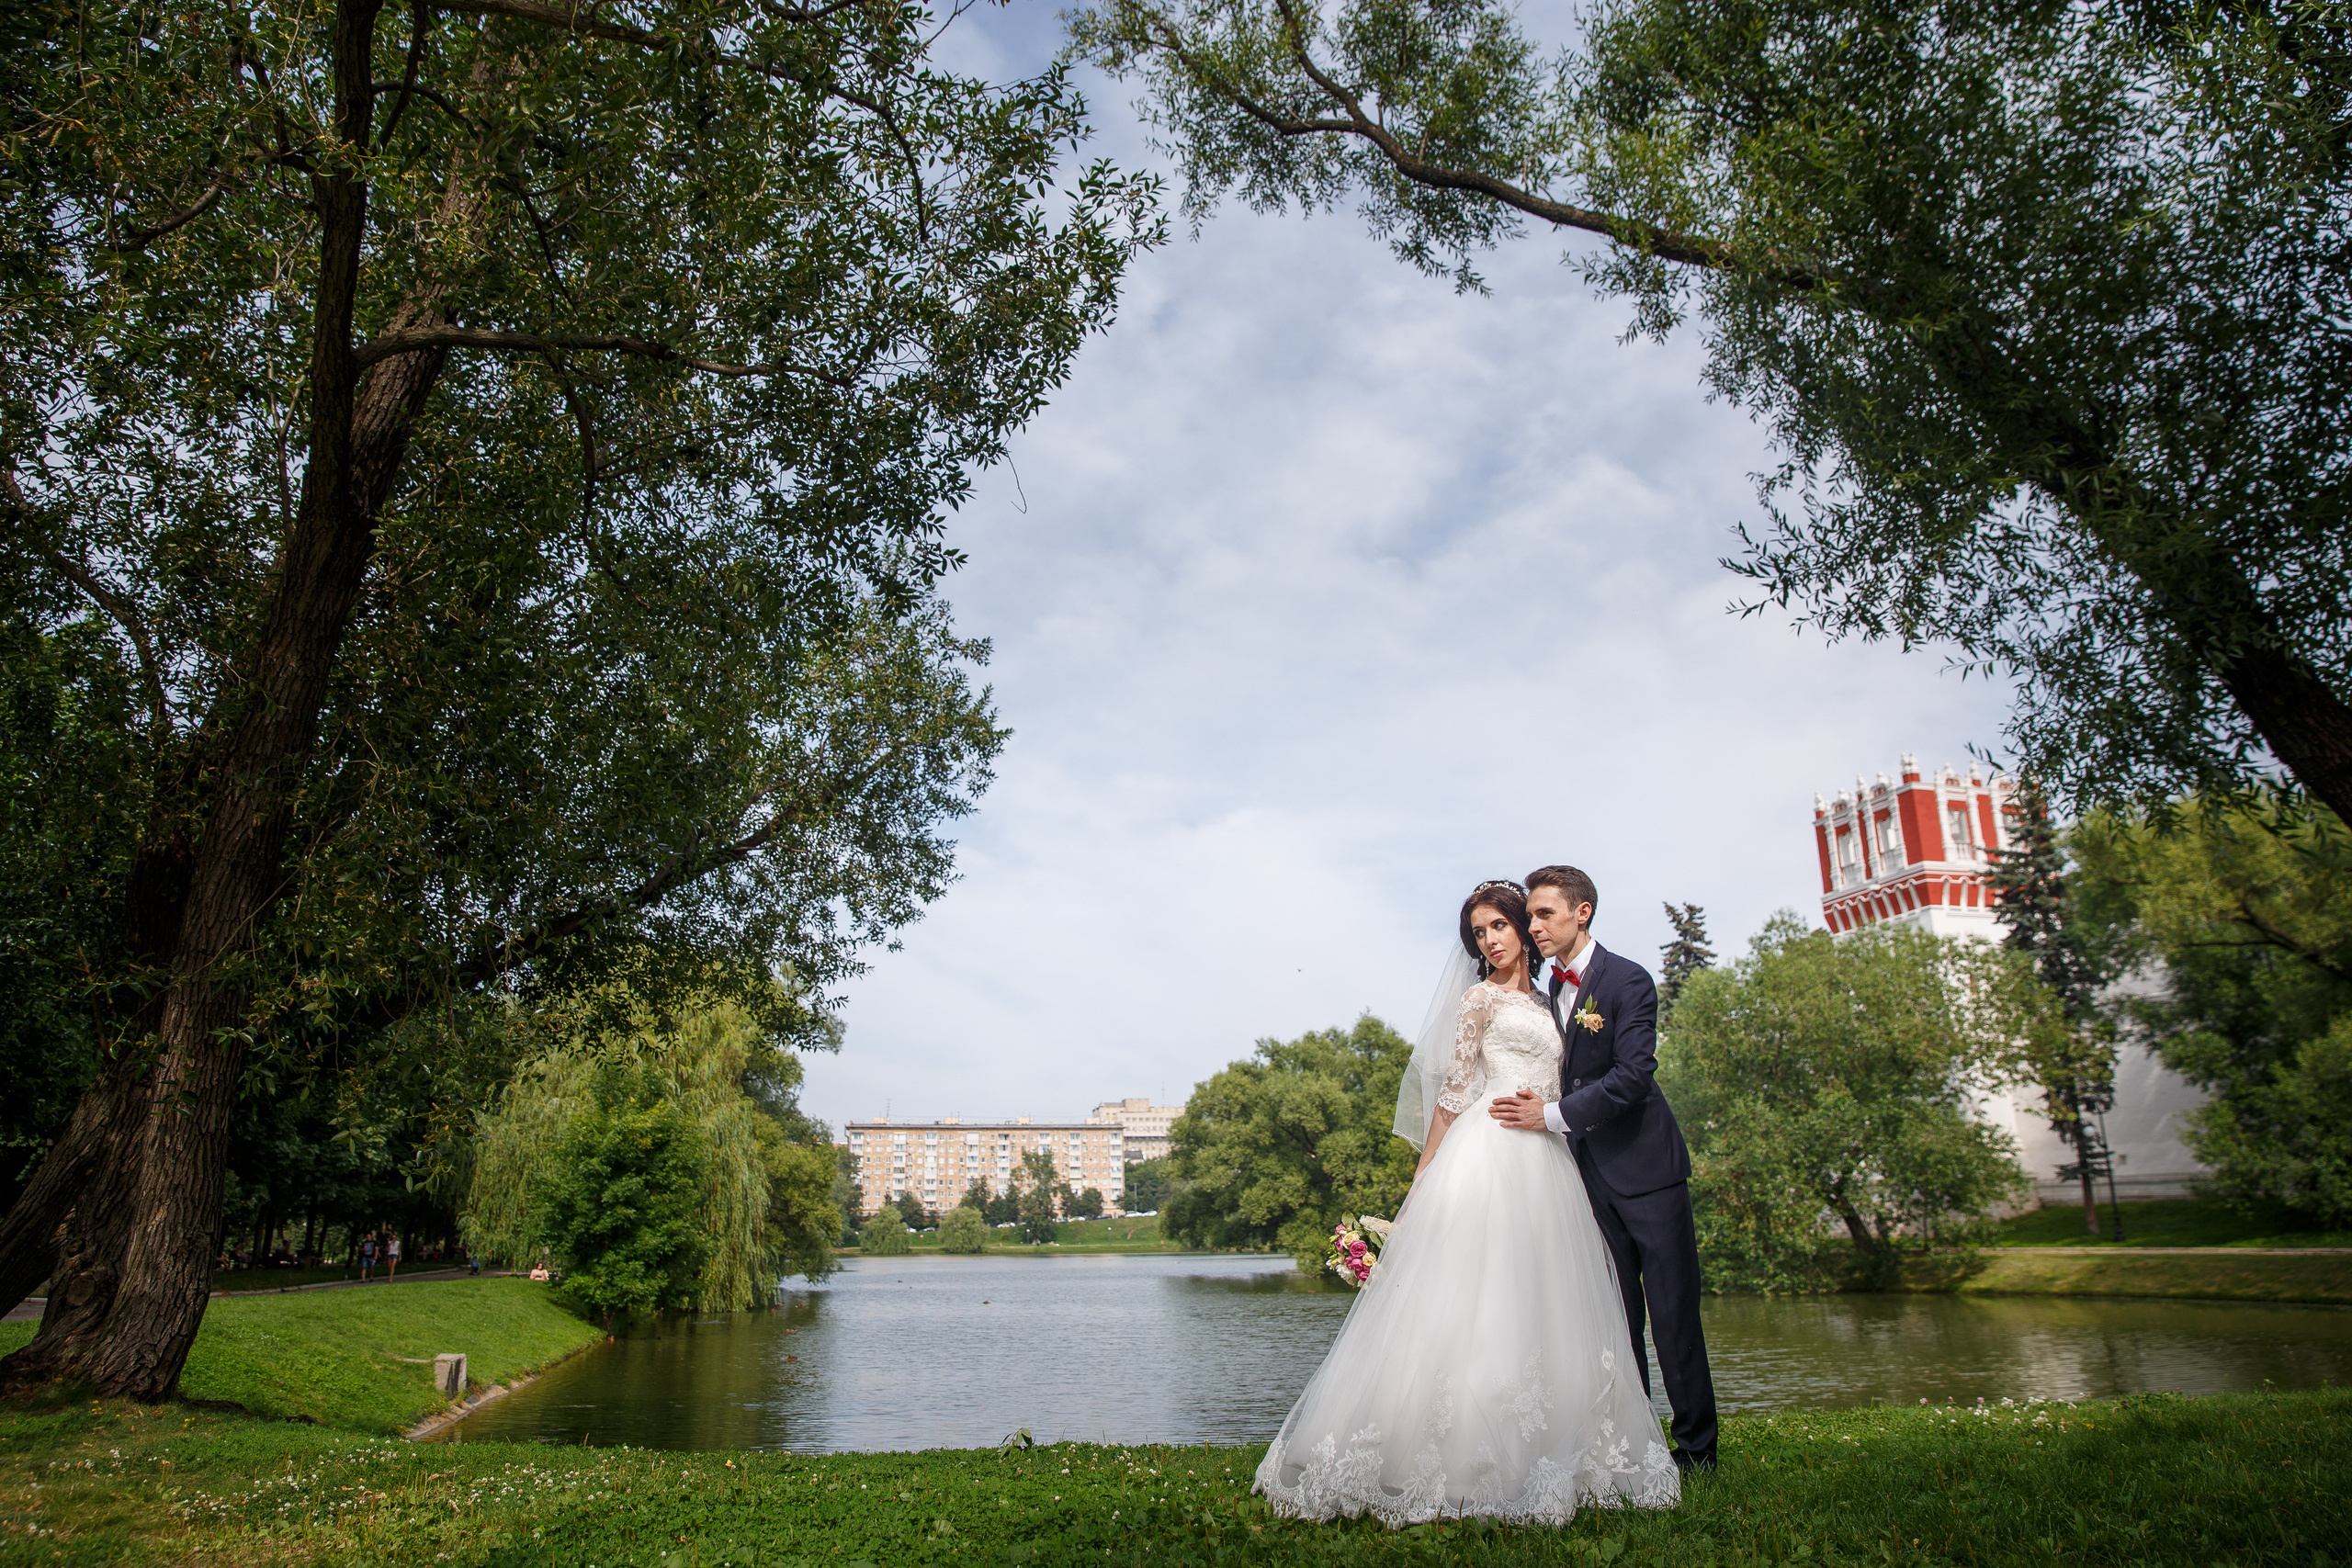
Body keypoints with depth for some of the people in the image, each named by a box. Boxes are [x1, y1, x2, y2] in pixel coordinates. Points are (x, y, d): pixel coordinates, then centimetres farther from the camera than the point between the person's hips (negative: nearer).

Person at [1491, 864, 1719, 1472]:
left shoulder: (1628, 980, -11)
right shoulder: (1551, 989, 10)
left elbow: (1633, 1074, -21)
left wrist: (1553, 1114, -21)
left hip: (1646, 1166, -6)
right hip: (1594, 1173, 6)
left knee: (1672, 1309, -2)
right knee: (1616, 1313, 9)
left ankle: (1697, 1445, 9)